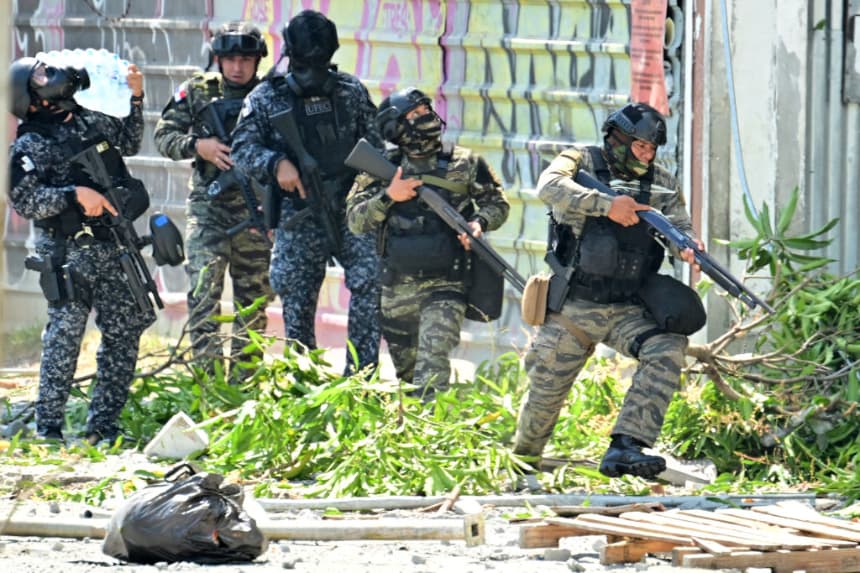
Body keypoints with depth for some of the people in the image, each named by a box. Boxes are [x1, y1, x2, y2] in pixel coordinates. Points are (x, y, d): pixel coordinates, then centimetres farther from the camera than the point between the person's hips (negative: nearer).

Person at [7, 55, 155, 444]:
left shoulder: (91, 122, 12)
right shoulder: (28, 147, -8)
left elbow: (130, 142, 30)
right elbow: (24, 201, -17)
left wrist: (136, 99, 18)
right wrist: (74, 194, -26)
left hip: (112, 249, 6)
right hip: (68, 254, -6)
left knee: (124, 332, 6)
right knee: (64, 338, -8)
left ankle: (103, 426, 13)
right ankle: (47, 429, -3)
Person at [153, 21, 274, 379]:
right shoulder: (197, 92, 3)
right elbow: (163, 137, 5)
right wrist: (198, 146, -13)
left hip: (255, 211, 1)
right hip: (208, 206, -1)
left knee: (254, 297, 6)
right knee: (204, 289, -13)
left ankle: (243, 380, 15)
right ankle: (208, 377, -15)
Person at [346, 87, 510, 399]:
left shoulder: (464, 163, 1)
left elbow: (497, 203, 10)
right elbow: (355, 220, -1)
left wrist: (479, 222, -11)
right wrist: (388, 197, -16)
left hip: (446, 283, -2)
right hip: (397, 290, 2)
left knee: (432, 365, -19)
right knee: (406, 369, 16)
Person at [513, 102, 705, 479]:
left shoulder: (661, 184, 8)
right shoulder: (583, 161, -4)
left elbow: (679, 224, -1)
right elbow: (550, 186, -23)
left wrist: (688, 246, -26)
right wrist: (607, 204, -35)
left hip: (627, 312, 3)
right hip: (572, 309, -2)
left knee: (668, 348, -25)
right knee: (544, 393, 6)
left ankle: (625, 448, -32)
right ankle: (522, 463, 37)